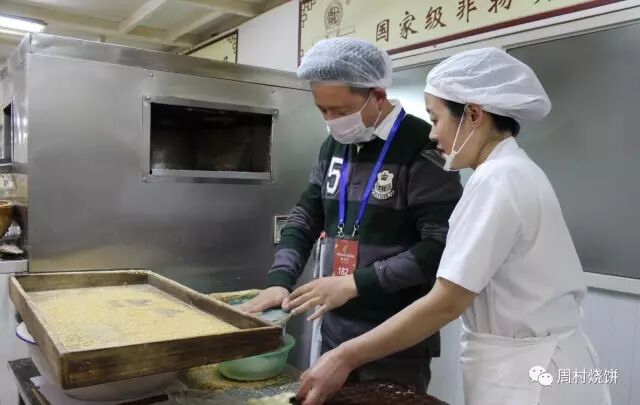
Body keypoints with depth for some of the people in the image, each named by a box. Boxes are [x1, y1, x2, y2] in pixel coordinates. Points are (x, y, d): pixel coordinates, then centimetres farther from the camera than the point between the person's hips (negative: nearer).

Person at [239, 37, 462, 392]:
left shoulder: (422, 148, -14)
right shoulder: (334, 146, 8)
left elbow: (441, 246, -19)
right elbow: (305, 218, 12)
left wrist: (356, 283, -21)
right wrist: (280, 280, -3)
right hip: (334, 331, 7)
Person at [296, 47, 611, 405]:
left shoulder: (497, 180, -22)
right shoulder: (517, 171, 8)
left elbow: (446, 303, -25)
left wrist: (345, 357, -21)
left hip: (525, 373, -9)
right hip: (532, 361, 9)